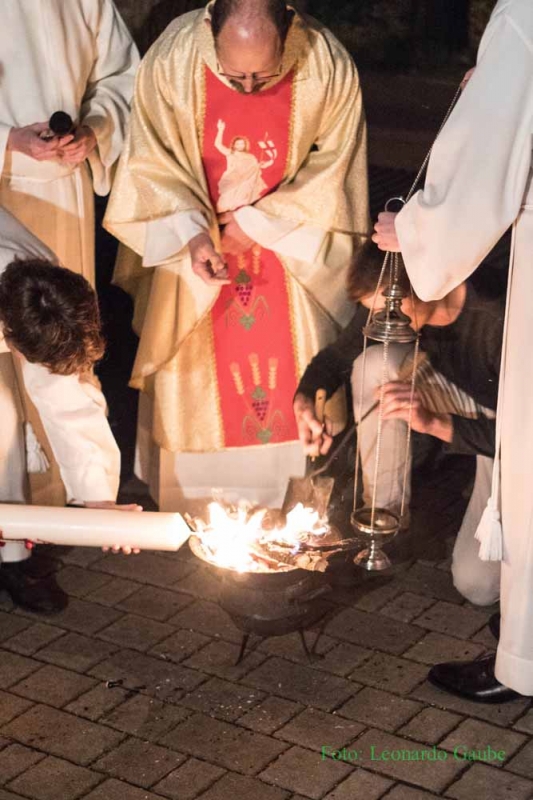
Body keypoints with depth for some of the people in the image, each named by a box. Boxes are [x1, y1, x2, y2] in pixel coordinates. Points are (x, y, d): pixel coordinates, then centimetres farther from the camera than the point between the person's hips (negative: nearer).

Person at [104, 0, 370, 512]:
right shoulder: (171, 60, -23)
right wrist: (191, 234, -26)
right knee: (194, 379, 7)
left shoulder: (329, 67, -23)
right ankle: (193, 509, 23)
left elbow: (333, 166, -10)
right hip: (195, 244, 0)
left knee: (292, 384, 5)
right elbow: (151, 162, -12)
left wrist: (259, 223, -15)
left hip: (288, 244, 0)